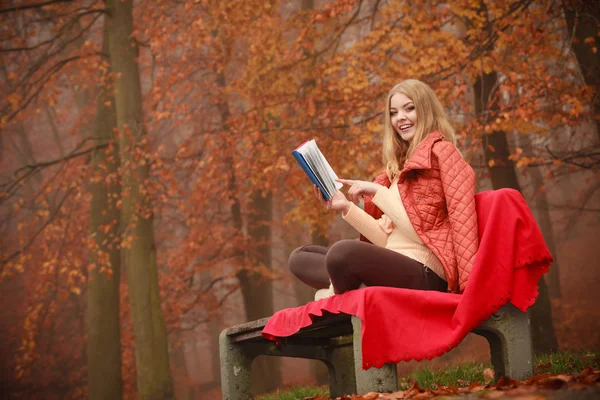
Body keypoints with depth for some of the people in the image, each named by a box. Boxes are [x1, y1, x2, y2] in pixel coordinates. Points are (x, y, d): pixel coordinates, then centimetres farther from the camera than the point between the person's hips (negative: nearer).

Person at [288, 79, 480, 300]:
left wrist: (376, 191, -13)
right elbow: (387, 240, 15)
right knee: (300, 257, 9)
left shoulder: (441, 151, -1)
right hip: (393, 267, 9)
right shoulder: (401, 166, 22)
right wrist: (346, 207, 5)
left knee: (342, 252, -34)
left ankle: (341, 294, -3)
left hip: (424, 273, -9)